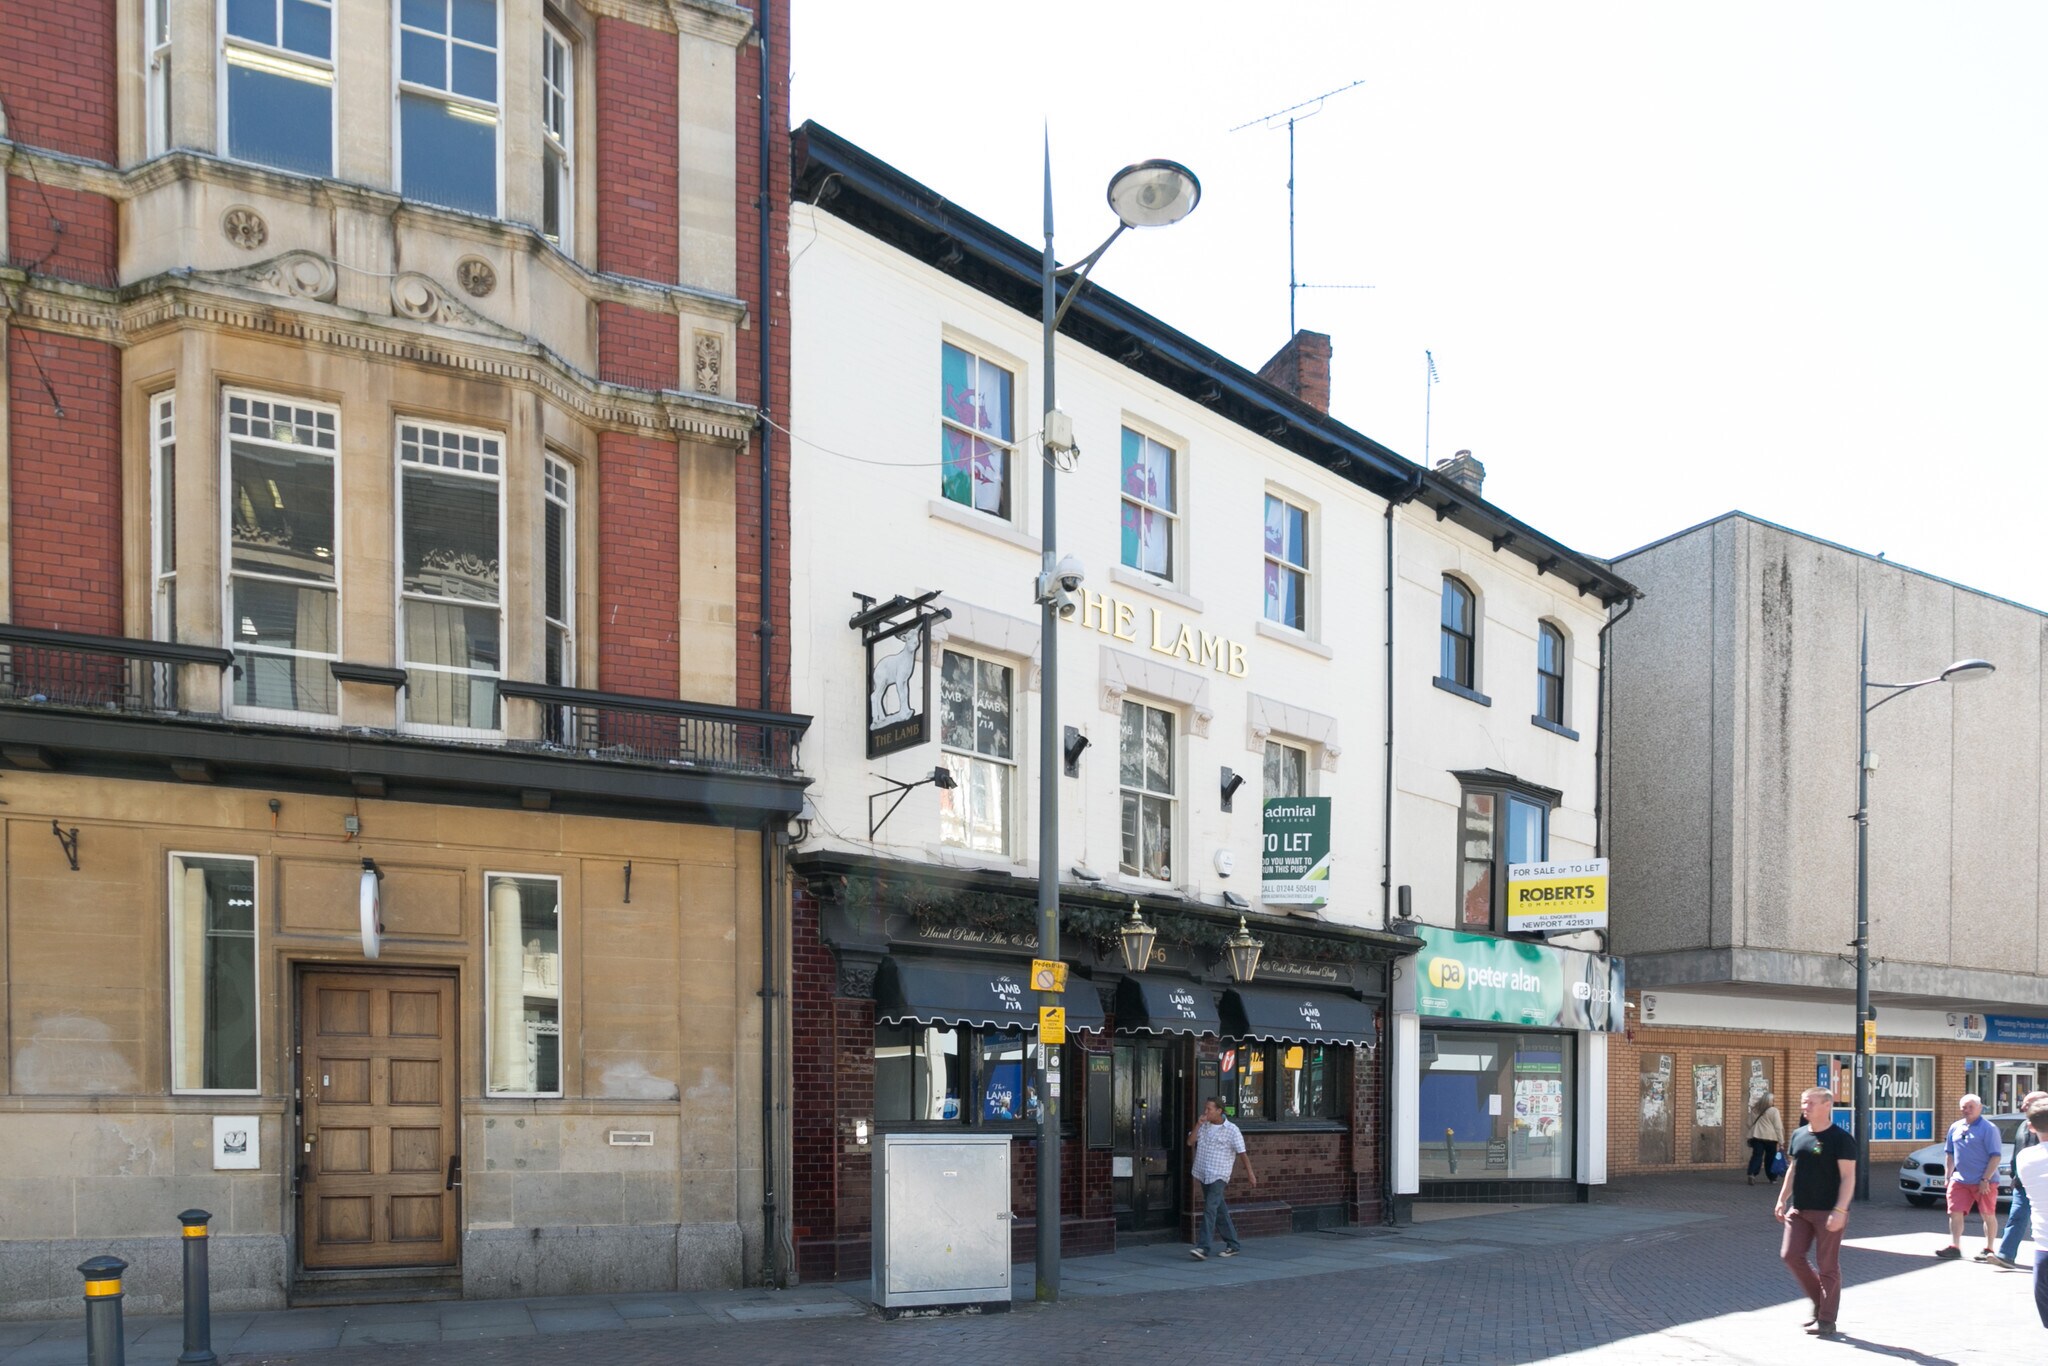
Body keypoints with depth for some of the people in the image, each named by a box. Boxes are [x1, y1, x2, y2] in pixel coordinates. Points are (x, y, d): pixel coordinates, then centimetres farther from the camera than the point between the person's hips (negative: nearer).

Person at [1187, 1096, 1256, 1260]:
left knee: (1210, 1208, -16)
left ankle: (1203, 1247, -20)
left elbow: (1242, 1153, -5)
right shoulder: (1203, 1126, 8)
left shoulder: (1231, 1130, -7)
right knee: (1219, 1210, 12)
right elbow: (1190, 1142, 2)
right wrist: (1198, 1124, -8)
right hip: (1203, 1174, 6)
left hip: (1219, 1175, -6)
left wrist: (1250, 1173, -6)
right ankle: (1233, 1245, 22)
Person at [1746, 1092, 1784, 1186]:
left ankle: (1752, 1174, -19)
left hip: (1756, 1136, 3)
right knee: (1770, 1157, 10)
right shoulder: (1773, 1111, -4)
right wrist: (1781, 1141, -3)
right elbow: (1778, 1127, -6)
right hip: (1770, 1137, -3)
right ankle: (1769, 1177, 17)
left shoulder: (1754, 1110, 11)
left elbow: (1750, 1124, 15)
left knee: (1756, 1156, 0)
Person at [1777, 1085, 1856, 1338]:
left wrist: (1840, 1210, -21)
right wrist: (1782, 1199, 14)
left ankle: (1827, 1319, 9)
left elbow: (1848, 1177, -13)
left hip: (1827, 1212, -7)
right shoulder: (1798, 1135, 10)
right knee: (1790, 1255, 2)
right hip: (1799, 1210, 7)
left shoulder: (1840, 1139, -10)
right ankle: (1820, 1301, 21)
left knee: (1827, 1265, 0)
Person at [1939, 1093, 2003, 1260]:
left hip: (1984, 1182, -5)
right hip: (1960, 1180, 5)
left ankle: (1989, 1249, 14)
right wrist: (1948, 1177, 13)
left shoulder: (1988, 1128, -8)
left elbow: (1995, 1157, -12)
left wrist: (1985, 1180, -18)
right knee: (1955, 1213, 0)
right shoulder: (1955, 1127, 11)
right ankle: (1954, 1247, 4)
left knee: (1988, 1215, 4)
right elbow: (1950, 1154, 19)